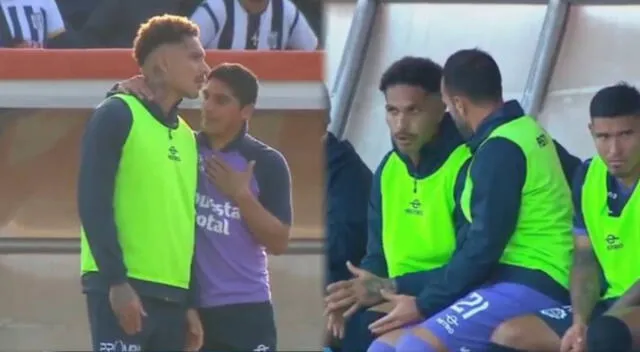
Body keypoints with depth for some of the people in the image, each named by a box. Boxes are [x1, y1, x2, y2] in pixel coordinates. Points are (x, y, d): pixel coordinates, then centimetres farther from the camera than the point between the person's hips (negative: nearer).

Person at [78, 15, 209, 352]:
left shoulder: (187, 137, 19)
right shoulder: (117, 115, -2)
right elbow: (93, 202, -10)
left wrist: (192, 303, 14)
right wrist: (116, 280, -17)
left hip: (174, 295, 8)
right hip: (122, 288, -8)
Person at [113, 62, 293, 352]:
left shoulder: (266, 163, 0)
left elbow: (278, 242, -3)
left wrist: (241, 194, -13)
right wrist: (128, 89, -13)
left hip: (245, 310, -2)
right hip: (186, 308, 2)